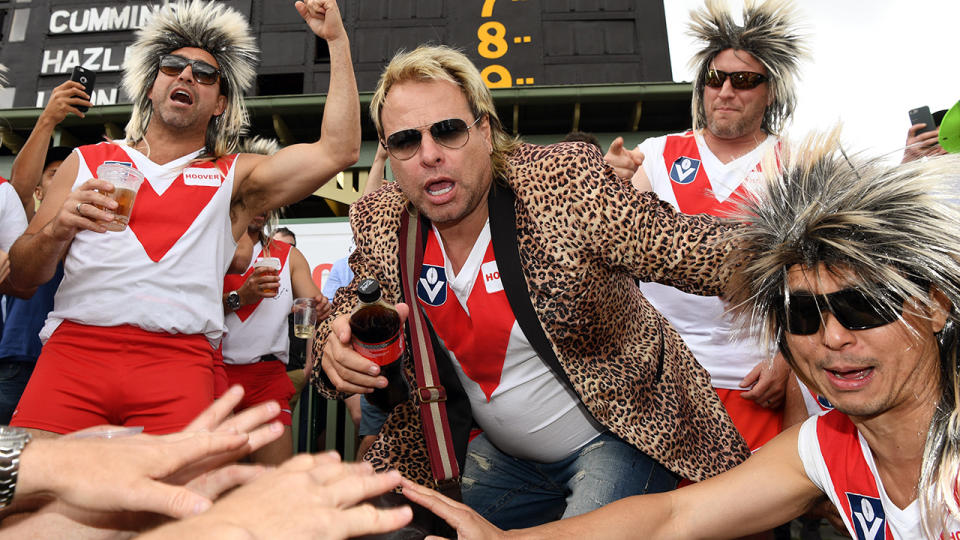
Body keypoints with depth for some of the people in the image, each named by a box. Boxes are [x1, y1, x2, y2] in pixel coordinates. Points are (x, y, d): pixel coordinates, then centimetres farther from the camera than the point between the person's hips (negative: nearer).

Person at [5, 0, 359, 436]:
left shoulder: (233, 178, 15)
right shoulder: (87, 162, 19)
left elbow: (338, 150, 2)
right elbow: (22, 276, 17)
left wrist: (336, 38, 5)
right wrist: (57, 230, -6)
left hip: (180, 360, -1)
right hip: (75, 348, 1)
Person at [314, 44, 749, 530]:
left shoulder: (568, 184, -23)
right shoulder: (379, 223, -9)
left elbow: (703, 250, -25)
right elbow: (346, 312, 4)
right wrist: (335, 348, -20)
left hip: (618, 432, -3)